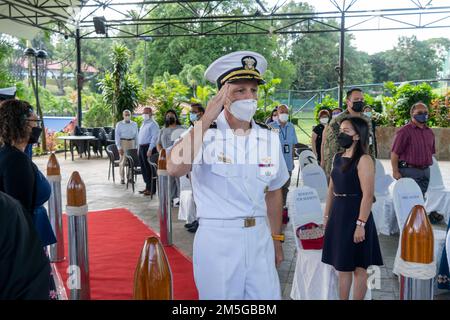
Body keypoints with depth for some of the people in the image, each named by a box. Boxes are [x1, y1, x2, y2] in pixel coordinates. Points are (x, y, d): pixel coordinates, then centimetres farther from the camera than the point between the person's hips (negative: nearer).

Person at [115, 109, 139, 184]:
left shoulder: (134, 124, 10)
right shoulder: (119, 124, 2)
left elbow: (136, 135, 10)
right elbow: (117, 136, -2)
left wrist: (136, 146, 4)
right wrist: (119, 147, -10)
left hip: (132, 142, 3)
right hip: (123, 142, -3)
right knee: (122, 161, -3)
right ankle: (122, 178, 5)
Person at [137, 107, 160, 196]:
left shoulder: (153, 124, -10)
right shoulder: (143, 123, 19)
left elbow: (154, 138, -17)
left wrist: (150, 150, -23)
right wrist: (139, 148, 18)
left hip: (148, 147, -9)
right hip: (141, 148, 9)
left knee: (149, 169, -6)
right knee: (143, 168, 13)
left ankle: (152, 189, 0)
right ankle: (147, 187, 23)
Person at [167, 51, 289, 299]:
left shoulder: (269, 138, 4)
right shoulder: (203, 133, -10)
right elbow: (174, 168, -30)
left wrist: (277, 240, 18)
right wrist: (207, 119, -23)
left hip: (259, 238, 4)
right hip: (217, 240, -3)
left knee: (268, 295, 11)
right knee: (220, 295, 11)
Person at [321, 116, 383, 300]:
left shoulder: (364, 160, -13)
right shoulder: (338, 158, 10)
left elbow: (368, 195, -18)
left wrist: (361, 224, -21)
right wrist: (326, 216, 15)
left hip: (355, 216, -7)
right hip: (338, 215, 8)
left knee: (358, 267, 5)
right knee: (342, 265, 15)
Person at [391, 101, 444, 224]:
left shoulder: (429, 132, 13)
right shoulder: (404, 131, -9)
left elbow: (431, 152, 22)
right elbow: (395, 153, -13)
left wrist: (428, 166, 18)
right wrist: (395, 171, -16)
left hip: (425, 171, 7)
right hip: (409, 171, -7)